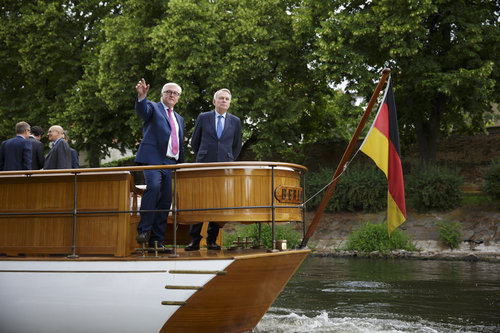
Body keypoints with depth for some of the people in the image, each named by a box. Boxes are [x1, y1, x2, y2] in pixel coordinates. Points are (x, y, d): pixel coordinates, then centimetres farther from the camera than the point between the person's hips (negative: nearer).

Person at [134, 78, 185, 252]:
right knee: (153, 186, -30)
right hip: (153, 159, -6)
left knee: (166, 201, 0)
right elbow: (142, 110, -16)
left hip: (171, 163, 6)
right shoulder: (153, 107, 9)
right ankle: (144, 230, -26)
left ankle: (156, 240, 5)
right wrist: (141, 96, -37)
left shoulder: (179, 119, 26)